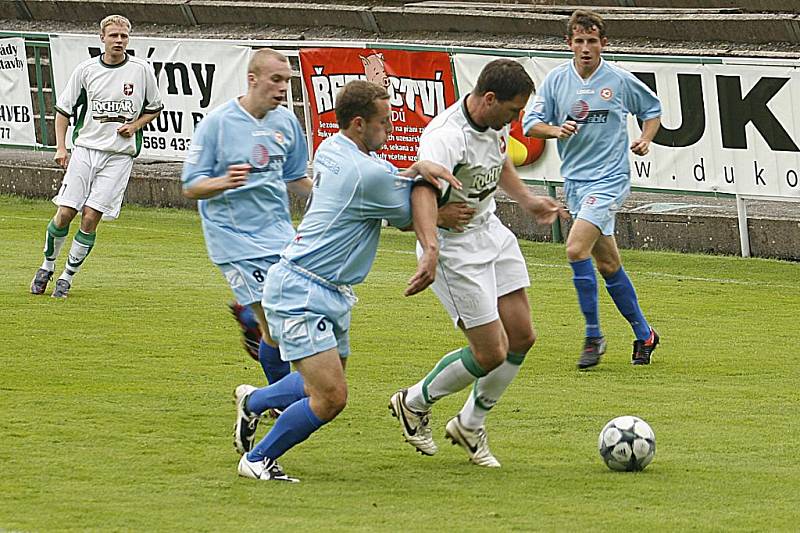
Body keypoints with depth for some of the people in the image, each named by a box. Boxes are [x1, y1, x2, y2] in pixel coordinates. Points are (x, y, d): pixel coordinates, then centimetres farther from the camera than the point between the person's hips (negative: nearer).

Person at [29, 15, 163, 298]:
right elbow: (63, 109, 9)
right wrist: (60, 147, -1)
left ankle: (67, 277, 5)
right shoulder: (86, 70, 1)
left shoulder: (142, 70, 1)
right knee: (64, 213, -5)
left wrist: (135, 126, -3)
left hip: (119, 155, -1)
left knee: (90, 218, -8)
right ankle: (47, 265, 18)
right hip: (85, 148, 1)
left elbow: (154, 108, 15)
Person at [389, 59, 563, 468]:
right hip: (455, 248, -9)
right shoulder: (445, 139, -30)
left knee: (522, 336, 8)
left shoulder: (496, 122, -2)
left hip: (491, 232, 9)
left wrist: (527, 200, 21)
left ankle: (470, 425, 28)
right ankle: (414, 403, 21)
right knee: (492, 353, -6)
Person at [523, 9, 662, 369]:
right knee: (608, 263, 11)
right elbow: (531, 124, 3)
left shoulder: (620, 81, -4)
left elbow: (652, 109, 13)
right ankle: (643, 335, 24)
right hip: (574, 181, 5)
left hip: (609, 179, -5)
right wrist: (556, 130, -17)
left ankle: (593, 336, -11)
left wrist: (645, 139, -5)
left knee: (576, 249, -21)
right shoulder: (557, 79, 2)